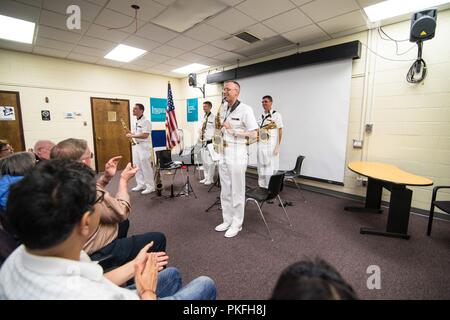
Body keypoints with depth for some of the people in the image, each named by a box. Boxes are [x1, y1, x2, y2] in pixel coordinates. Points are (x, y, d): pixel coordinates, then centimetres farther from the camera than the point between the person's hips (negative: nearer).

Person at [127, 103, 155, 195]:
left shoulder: (145, 121, -13)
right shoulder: (135, 122, 15)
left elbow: (145, 135, -22)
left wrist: (132, 136, -20)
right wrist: (130, 134, 2)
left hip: (144, 146, -9)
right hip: (136, 146, 9)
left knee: (146, 167, -5)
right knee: (137, 166, 12)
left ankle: (150, 187, 4)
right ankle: (140, 184, 23)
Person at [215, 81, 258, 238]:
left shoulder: (245, 109, -10)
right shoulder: (223, 108, 13)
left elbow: (253, 134, -14)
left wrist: (233, 131, -18)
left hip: (237, 155, -7)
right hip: (223, 154, 8)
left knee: (237, 192, 3)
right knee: (225, 191, 14)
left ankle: (237, 224, 19)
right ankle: (227, 220, 29)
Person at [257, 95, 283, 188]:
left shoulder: (276, 115, -3)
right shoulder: (261, 116, 13)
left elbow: (280, 131, -6)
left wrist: (278, 146, -11)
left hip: (271, 145, -5)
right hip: (261, 145, 6)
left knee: (271, 167, -2)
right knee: (261, 167, 10)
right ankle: (262, 186, 21)